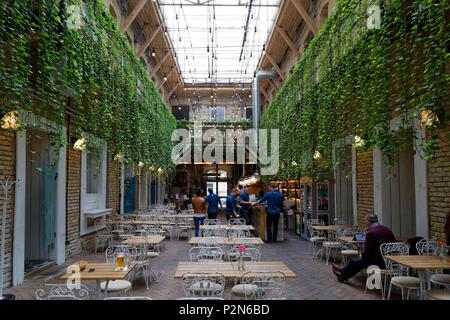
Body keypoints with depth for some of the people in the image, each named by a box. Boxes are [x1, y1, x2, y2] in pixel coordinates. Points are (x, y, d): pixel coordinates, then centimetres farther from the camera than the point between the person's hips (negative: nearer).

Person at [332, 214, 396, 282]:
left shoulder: (371, 233, -18)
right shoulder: (387, 229, 5)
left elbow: (367, 253, -15)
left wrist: (362, 255, 9)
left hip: (379, 262, -8)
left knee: (354, 261, 13)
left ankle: (342, 276, 39)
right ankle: (343, 271, 41)